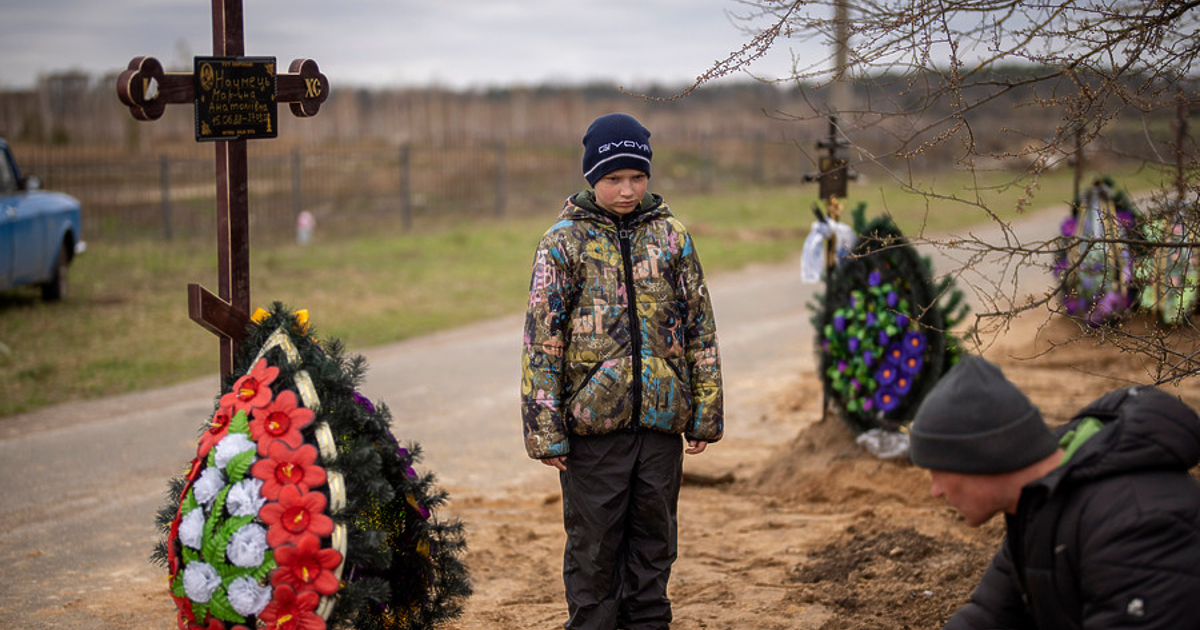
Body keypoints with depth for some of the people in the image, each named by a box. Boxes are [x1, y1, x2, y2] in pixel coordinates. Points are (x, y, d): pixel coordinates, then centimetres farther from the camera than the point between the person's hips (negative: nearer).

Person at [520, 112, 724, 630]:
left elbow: (699, 327, 10)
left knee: (654, 539, 12)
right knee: (593, 547, 5)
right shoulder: (564, 242, -2)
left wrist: (706, 414, 7)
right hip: (592, 419, -3)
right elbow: (541, 340, -3)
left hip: (662, 416, 3)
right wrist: (545, 430, -7)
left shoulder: (670, 236, 6)